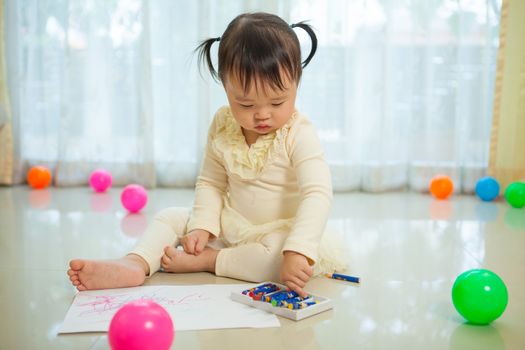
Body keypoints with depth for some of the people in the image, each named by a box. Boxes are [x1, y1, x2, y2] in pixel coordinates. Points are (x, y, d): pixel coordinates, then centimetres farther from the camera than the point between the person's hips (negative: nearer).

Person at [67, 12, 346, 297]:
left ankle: (204, 260, -29)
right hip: (229, 228, 5)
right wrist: (202, 226, -12)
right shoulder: (222, 126, -5)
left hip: (279, 233, -4)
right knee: (171, 217, -1)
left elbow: (317, 195, -32)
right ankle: (135, 265, -29)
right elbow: (210, 183, 5)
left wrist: (297, 252, -45)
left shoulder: (299, 135, -21)